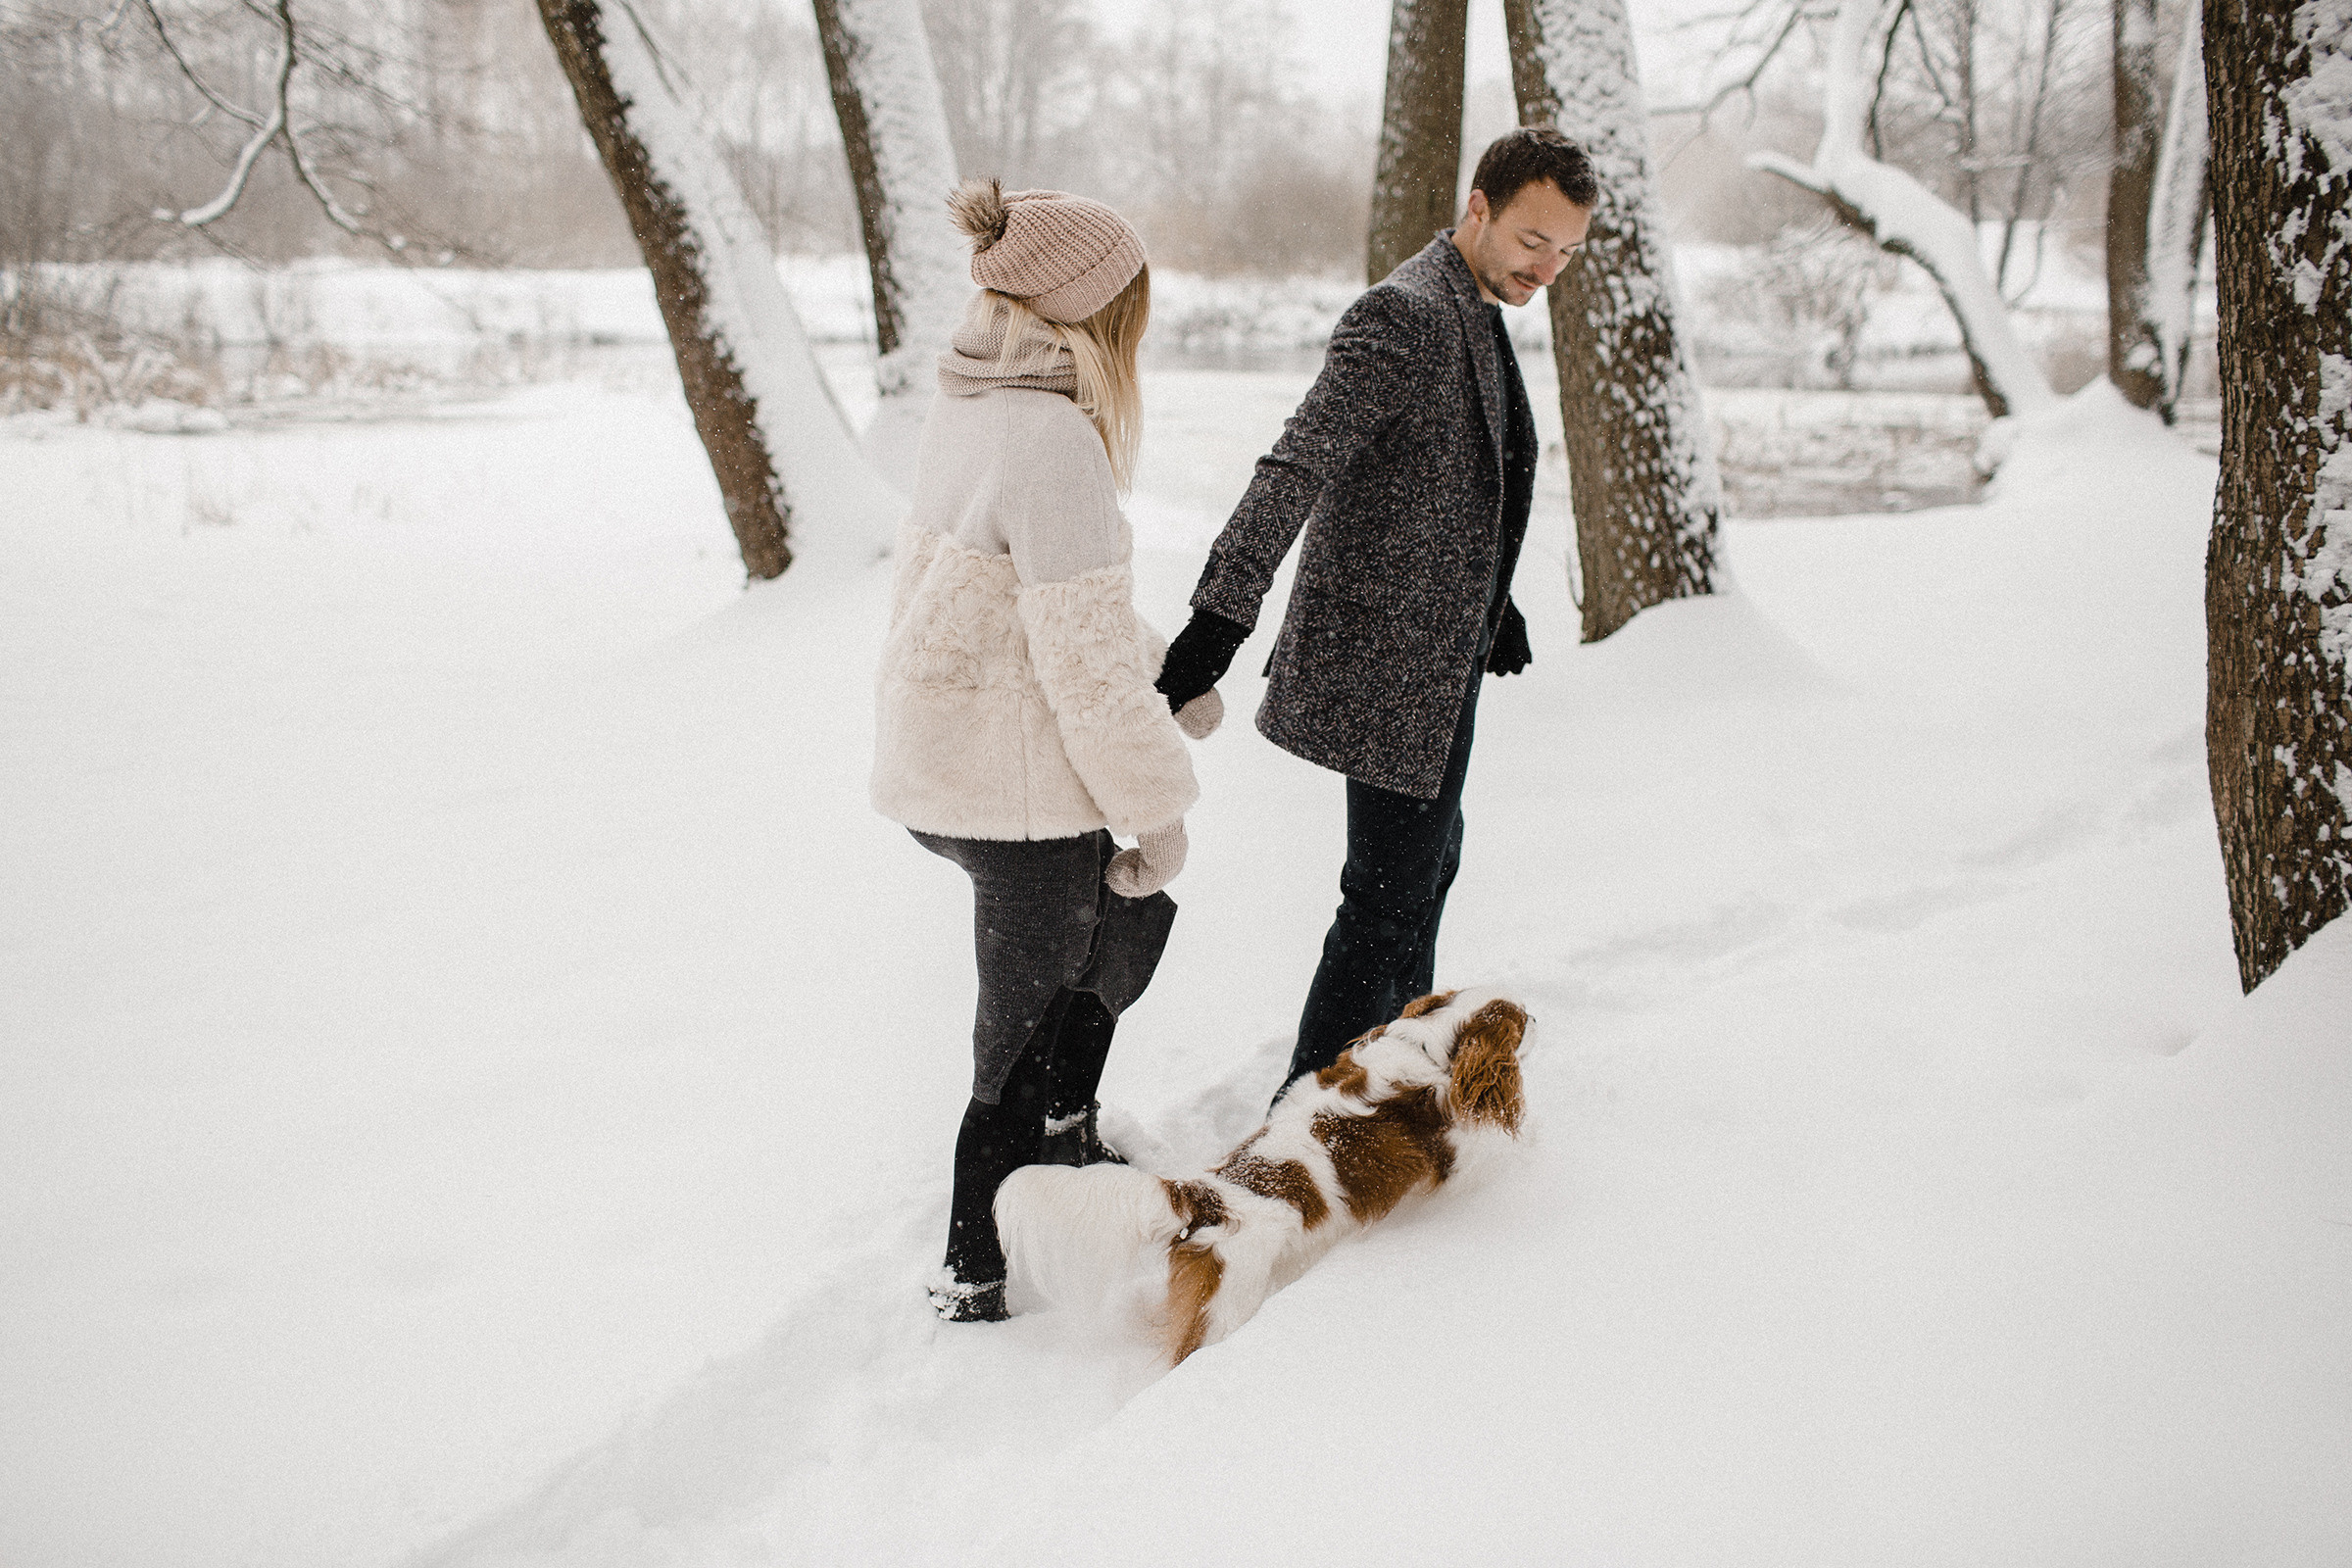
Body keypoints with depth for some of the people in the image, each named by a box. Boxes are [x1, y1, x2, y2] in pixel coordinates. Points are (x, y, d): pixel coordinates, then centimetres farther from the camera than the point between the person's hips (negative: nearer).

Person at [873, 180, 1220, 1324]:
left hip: (936, 763, 9)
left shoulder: (969, 411, 6)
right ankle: (976, 1276, 21)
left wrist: (1164, 673, 26)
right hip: (1018, 791, -9)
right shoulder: (1053, 439, -23)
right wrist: (1157, 806, -11)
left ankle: (1061, 1134, 40)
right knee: (1027, 1026, 8)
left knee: (1131, 913, 28)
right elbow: (1084, 650, -22)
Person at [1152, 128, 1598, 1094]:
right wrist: (1221, 615, -35)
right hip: (1393, 659, -10)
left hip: (1442, 650, 11)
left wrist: (1492, 602, 29)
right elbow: (1298, 467, -28)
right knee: (1390, 890, -7)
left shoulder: (1477, 315, 13)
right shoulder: (1401, 316, -19)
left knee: (1428, 863, 22)